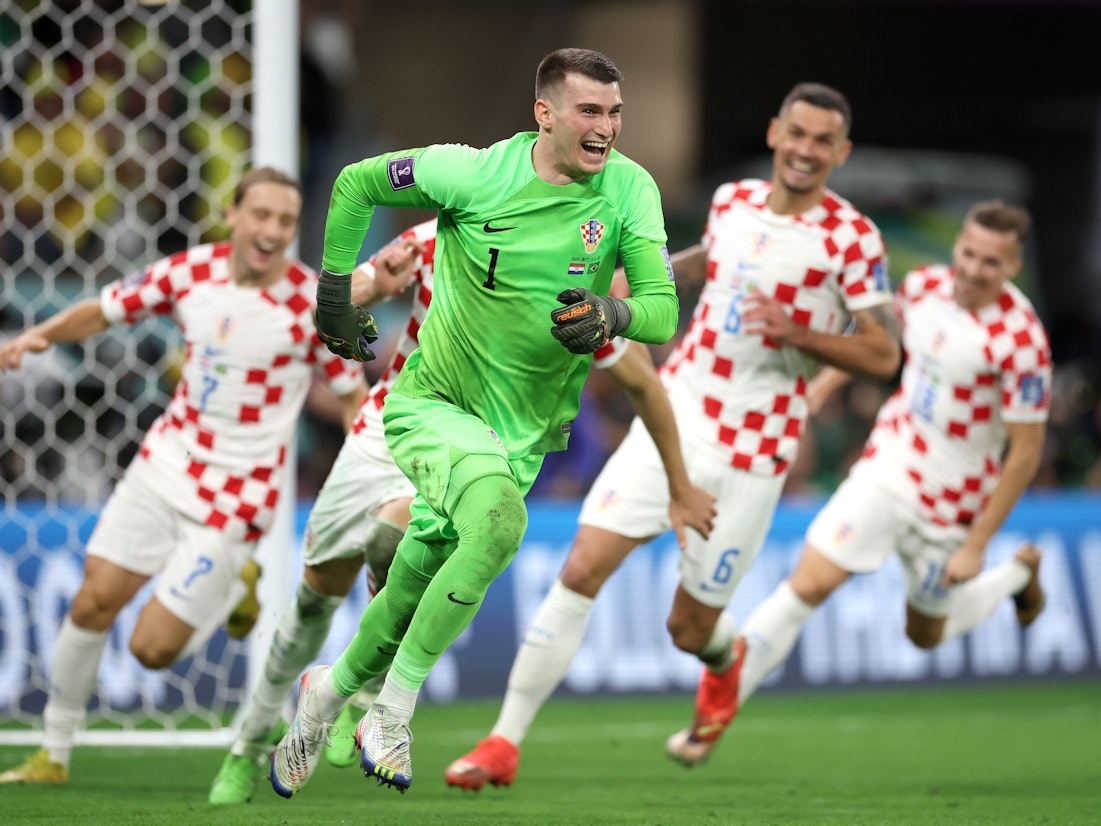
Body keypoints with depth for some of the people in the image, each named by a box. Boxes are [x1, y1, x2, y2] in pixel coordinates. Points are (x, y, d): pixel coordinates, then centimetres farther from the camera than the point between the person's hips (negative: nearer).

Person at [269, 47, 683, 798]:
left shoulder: (630, 190, -8)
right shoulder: (475, 173, -14)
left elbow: (663, 310, -14)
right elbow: (357, 183, 2)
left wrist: (612, 315, -35)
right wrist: (335, 291, 2)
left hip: (523, 433, 4)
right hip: (433, 404, -4)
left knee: (411, 599, 9)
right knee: (499, 517, -33)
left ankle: (331, 691, 40)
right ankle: (393, 709, -21)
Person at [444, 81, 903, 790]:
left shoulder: (853, 238, -9)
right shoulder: (733, 201, 7)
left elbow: (883, 355, -10)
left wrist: (794, 331, -22)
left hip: (752, 457, -4)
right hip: (674, 419, 4)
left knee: (690, 630, 4)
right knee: (581, 571, -11)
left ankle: (724, 659, 44)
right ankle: (505, 742, -5)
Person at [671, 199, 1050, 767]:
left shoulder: (1021, 342, -23)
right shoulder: (923, 286, -7)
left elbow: (1025, 453, -17)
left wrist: (976, 545, -15)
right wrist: (821, 386, 9)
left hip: (950, 504, -3)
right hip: (887, 467, 3)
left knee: (927, 634, 16)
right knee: (809, 583, -11)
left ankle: (1020, 573, 44)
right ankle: (715, 716, -4)